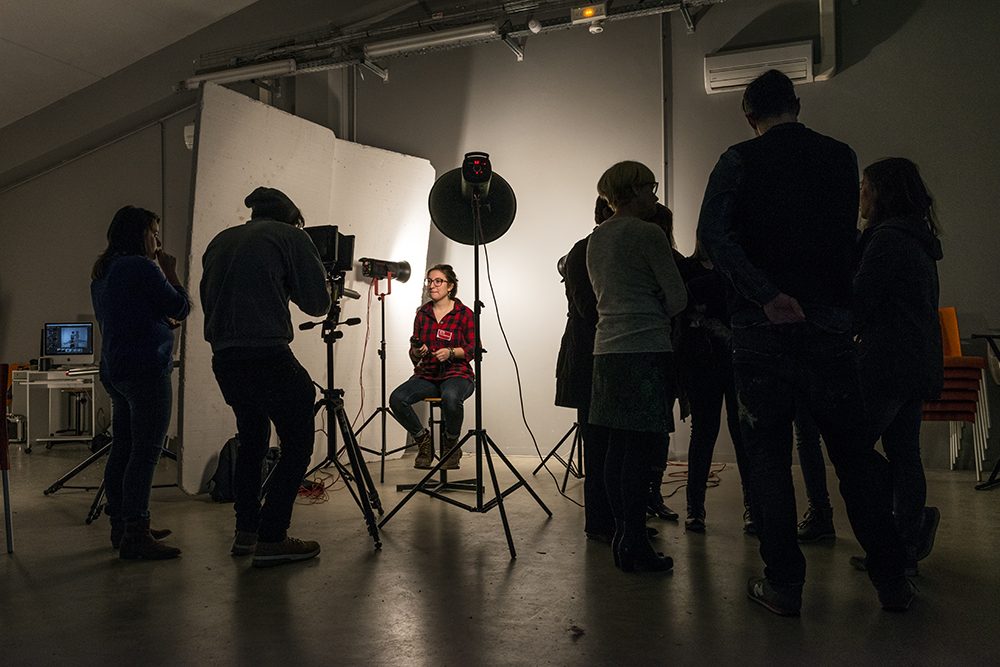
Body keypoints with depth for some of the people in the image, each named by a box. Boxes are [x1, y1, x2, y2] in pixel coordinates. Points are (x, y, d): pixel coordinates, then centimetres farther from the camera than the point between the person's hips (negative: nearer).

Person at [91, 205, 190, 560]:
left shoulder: (102, 272, 18)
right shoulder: (141, 267, -11)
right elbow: (180, 308, -6)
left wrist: (163, 323, 23)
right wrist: (171, 272, 4)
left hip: (113, 368, 10)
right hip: (146, 369, -10)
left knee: (123, 448, 13)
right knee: (146, 451, -9)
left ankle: (121, 526, 21)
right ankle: (135, 536, -8)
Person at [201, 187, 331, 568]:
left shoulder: (219, 242, 19)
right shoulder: (290, 237, 2)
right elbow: (317, 303, 3)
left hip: (224, 361, 7)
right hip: (268, 357, -7)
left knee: (251, 441, 20)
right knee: (297, 442, 1)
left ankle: (245, 533, 23)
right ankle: (271, 540, -3)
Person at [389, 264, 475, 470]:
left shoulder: (464, 314, 1)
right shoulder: (422, 313, 12)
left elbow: (473, 349, 0)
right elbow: (414, 355, 15)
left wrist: (451, 352, -17)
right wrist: (417, 352, -9)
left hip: (457, 375, -4)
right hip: (427, 376, 4)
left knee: (450, 397, -39)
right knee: (397, 398, -25)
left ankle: (451, 445, -8)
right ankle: (423, 440, 0)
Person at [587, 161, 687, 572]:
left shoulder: (596, 239, 16)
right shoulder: (647, 234, -8)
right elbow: (678, 299, -6)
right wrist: (655, 313, 11)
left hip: (608, 350, 8)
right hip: (646, 351, -8)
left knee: (619, 447, 11)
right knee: (641, 450, -5)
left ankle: (623, 537, 19)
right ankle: (634, 546, 0)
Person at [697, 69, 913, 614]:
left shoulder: (739, 161, -1)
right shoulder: (841, 157, 9)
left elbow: (712, 233, -17)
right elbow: (847, 238, 16)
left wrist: (767, 295, -18)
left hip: (762, 328, -2)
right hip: (831, 324, 3)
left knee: (769, 456, 6)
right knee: (853, 451, 12)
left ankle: (783, 584, 10)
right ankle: (890, 579, 19)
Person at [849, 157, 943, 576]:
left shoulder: (888, 239, -13)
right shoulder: (918, 239, 18)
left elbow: (859, 303, -15)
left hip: (888, 363, -10)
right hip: (919, 364, 10)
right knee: (903, 455, 10)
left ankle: (918, 519, -3)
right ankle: (906, 548, 15)